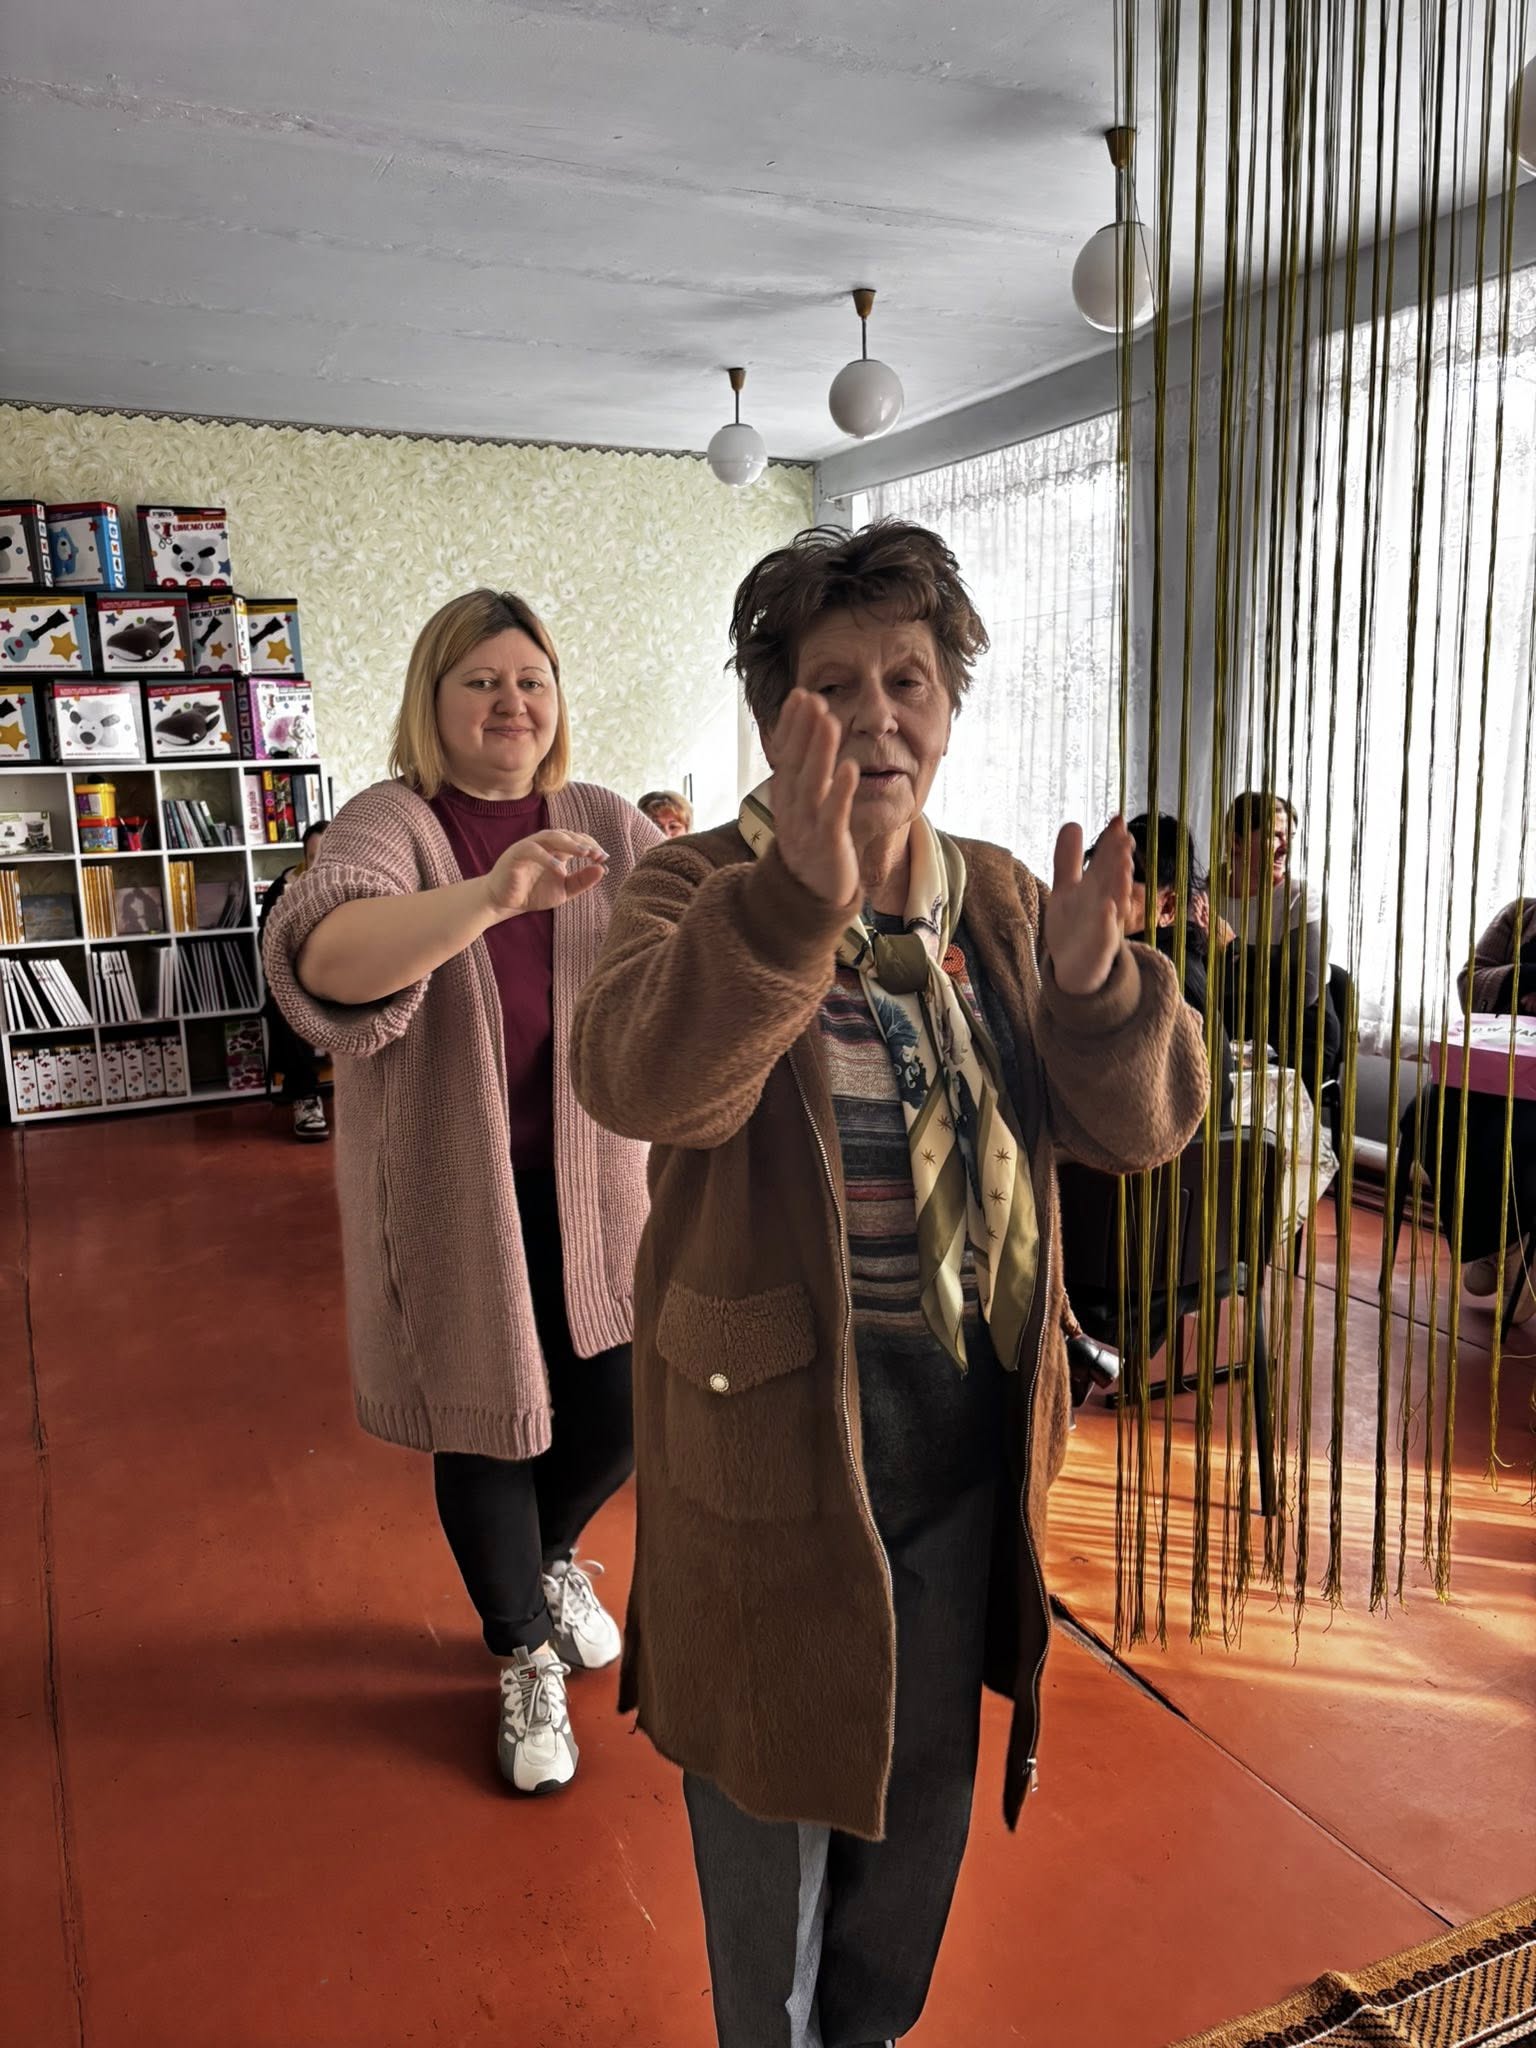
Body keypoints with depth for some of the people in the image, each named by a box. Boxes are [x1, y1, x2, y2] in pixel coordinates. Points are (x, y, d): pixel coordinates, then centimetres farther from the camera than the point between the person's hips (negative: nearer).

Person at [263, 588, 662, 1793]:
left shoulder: (607, 825, 1)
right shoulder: (392, 825, -11)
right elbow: (326, 956, -31)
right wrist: (490, 897, -48)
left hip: (591, 1178, 3)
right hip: (452, 1189, -3)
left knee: (623, 1406, 11)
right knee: (484, 1422, 10)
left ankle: (548, 1555, 47)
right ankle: (527, 1657, 36)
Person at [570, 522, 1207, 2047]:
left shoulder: (1003, 906, 1)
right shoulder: (700, 891, -14)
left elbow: (1144, 1128, -5)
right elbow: (641, 1081, -34)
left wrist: (1096, 988, -25)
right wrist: (798, 900, -49)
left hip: (967, 1438, 5)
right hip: (779, 1432, -5)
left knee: (923, 1789, 25)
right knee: (777, 1790, 17)